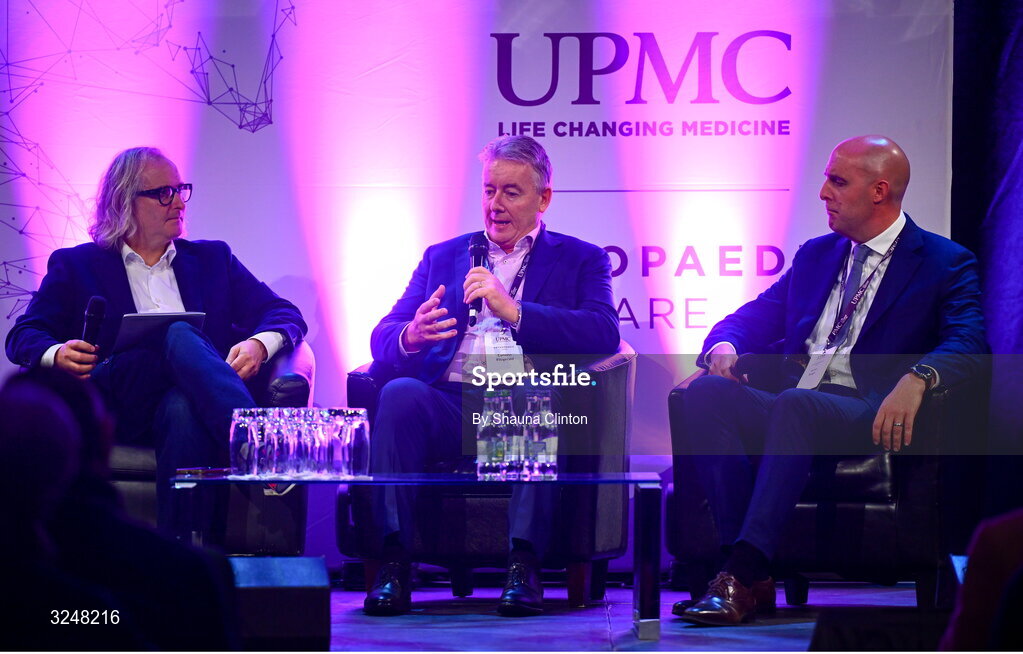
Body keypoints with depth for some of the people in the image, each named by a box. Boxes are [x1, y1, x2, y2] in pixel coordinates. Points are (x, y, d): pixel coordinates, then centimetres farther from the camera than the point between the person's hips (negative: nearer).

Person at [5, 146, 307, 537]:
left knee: (182, 408, -38)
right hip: (120, 401, -2)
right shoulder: (77, 265, 23)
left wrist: (259, 345, -6)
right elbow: (23, 336, 13)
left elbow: (285, 314, 20)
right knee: (179, 334, -34)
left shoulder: (212, 258, 28)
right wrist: (57, 355, -13)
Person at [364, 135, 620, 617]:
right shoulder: (442, 257, 27)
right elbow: (382, 337, 16)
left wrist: (512, 311, -13)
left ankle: (524, 564, -36)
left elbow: (605, 333, -2)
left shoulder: (580, 260, 18)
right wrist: (410, 337, -11)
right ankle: (393, 560, -33)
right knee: (399, 393, -31)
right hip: (449, 405, 2)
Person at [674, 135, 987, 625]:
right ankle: (753, 575, -33)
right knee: (706, 394, -24)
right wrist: (724, 345, -1)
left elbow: (969, 343, -10)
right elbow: (752, 318, 25)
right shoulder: (815, 255, 26)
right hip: (793, 416, 6)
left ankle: (742, 576, -44)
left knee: (796, 404, -38)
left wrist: (917, 378, -31)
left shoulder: (946, 264, 6)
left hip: (873, 420, -6)